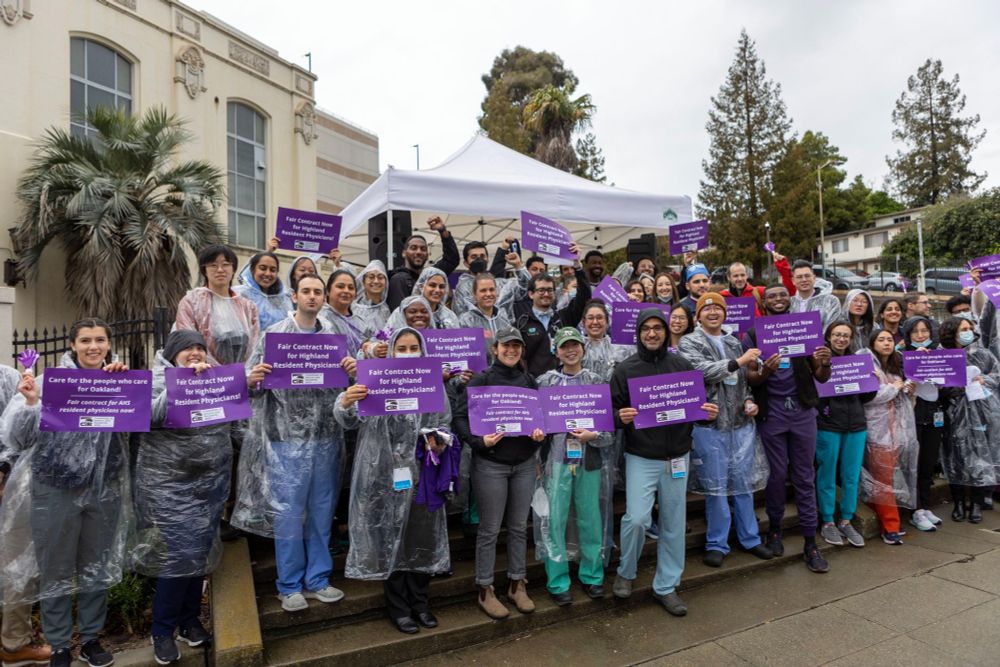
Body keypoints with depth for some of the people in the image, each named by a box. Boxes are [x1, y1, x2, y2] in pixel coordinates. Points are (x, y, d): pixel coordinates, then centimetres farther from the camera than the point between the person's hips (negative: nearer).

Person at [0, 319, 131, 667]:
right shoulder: (49, 382, -8)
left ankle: (91, 638, 34)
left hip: (105, 491, 2)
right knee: (56, 571, 13)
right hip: (56, 492, -2)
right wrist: (30, 403, -26)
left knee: (97, 568, 16)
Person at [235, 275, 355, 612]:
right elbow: (250, 384, 0)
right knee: (288, 511, 4)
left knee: (322, 509, 12)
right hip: (287, 437, -3)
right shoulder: (274, 334, -1)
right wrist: (253, 380, -23)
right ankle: (290, 585, 22)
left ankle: (317, 579, 28)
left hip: (327, 436, 3)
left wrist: (353, 372, -12)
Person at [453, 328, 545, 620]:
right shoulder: (482, 380, -6)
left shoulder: (529, 381, 8)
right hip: (490, 464, -4)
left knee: (519, 527, 14)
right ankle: (485, 591, 23)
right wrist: (479, 441, -23)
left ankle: (517, 585, 31)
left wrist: (540, 432, -7)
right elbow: (460, 415, -11)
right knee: (490, 529, 6)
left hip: (524, 463, 4)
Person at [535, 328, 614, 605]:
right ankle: (558, 581, 17)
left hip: (590, 459, 1)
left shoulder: (596, 381, 6)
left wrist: (593, 435, -12)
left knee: (590, 518, 10)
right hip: (557, 459, -1)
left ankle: (592, 575, 29)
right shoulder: (546, 381, 3)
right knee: (554, 520, 2)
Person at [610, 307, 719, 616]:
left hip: (677, 457, 3)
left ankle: (666, 586, 27)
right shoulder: (625, 370, -1)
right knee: (636, 518, -11)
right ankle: (626, 572, 18)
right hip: (640, 457, -2)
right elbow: (612, 409, -1)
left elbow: (698, 403, 13)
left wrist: (708, 412, -9)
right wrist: (621, 417, -23)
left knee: (673, 523, 10)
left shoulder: (683, 366, 5)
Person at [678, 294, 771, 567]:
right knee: (716, 485, 4)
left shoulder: (734, 343, 14)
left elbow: (744, 380, 21)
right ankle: (717, 544, 18)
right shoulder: (689, 342, -3)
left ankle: (750, 538, 29)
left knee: (744, 482, 13)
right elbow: (702, 369, -20)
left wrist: (750, 401, 4)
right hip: (710, 424, -5)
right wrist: (738, 362, -20)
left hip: (742, 423, 5)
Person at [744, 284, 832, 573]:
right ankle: (774, 528, 27)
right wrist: (765, 371, -26)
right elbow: (751, 378, -4)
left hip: (802, 410, 2)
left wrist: (824, 363, -19)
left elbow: (821, 378, 4)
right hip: (771, 411, -2)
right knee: (778, 473, 6)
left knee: (805, 476, 6)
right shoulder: (753, 334, -1)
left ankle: (810, 543, 15)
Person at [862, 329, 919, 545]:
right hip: (878, 431, -7)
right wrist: (895, 387, -6)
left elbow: (903, 399, 27)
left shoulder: (896, 367, 16)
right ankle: (890, 527, 2)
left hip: (897, 429, 7)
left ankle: (887, 522, 16)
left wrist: (908, 389, 7)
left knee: (889, 478, 9)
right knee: (883, 480, -3)